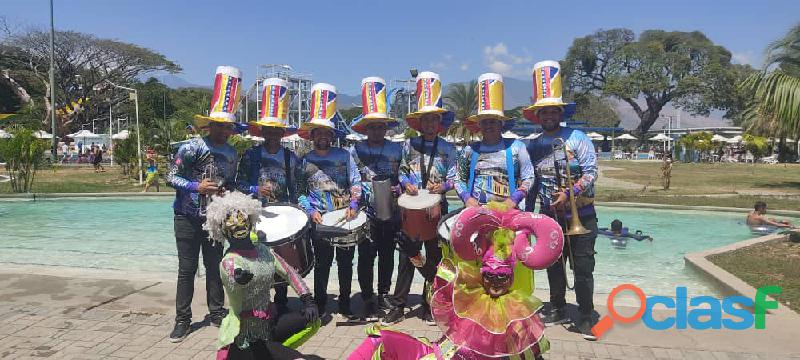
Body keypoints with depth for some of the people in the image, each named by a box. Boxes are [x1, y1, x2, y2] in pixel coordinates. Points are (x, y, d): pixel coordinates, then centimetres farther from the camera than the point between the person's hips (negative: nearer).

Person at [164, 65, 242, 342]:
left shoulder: (232, 154, 4)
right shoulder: (191, 147, -10)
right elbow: (171, 177, -9)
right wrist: (197, 187, -21)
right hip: (188, 218, -3)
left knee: (214, 266, 10)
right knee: (187, 268, 3)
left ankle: (216, 312, 24)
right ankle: (182, 319, 14)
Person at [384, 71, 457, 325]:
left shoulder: (448, 149, 4)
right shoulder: (409, 145, 6)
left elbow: (453, 178, 3)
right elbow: (402, 172, 10)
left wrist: (443, 186, -17)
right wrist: (406, 184, -10)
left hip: (437, 207, 0)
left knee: (434, 257, 7)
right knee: (407, 256, 1)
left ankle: (429, 306, 19)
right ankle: (398, 306, 8)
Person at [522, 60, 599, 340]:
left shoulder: (577, 138, -6)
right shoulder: (533, 146, 6)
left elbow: (591, 172, -12)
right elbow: (531, 183, 10)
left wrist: (569, 193, -24)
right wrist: (528, 214, 9)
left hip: (581, 216, -4)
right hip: (550, 217, 4)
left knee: (583, 268, 1)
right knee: (554, 266, 13)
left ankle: (586, 316, 14)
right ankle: (557, 310, 29)